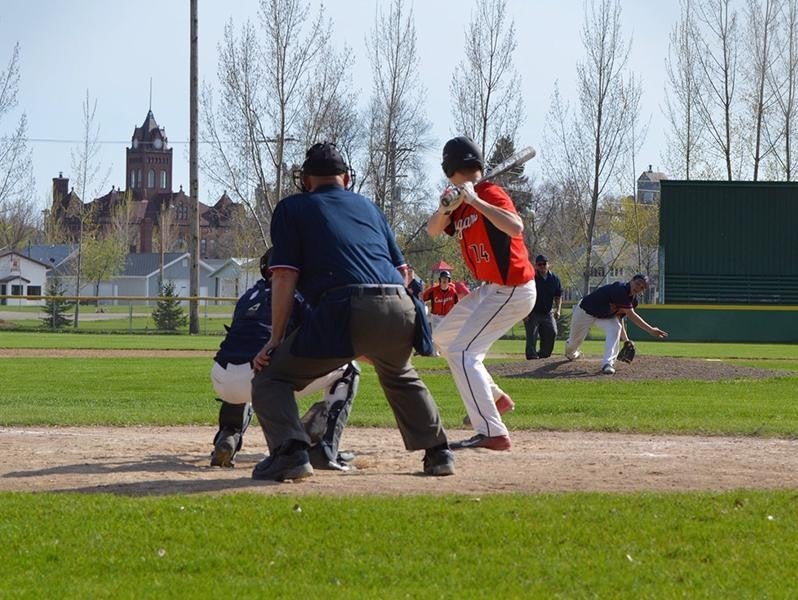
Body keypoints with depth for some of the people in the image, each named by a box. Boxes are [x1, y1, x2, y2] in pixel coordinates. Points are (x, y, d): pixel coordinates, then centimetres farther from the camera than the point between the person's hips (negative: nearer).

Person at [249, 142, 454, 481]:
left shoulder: (292, 208, 17)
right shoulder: (368, 206, 30)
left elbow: (285, 277, 6)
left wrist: (276, 338, 8)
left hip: (344, 311, -5)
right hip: (399, 311, 5)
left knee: (270, 376, 7)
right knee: (401, 376, 36)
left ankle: (289, 451, -15)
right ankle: (438, 451, 30)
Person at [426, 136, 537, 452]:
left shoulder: (490, 194, -17)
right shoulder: (460, 202, 9)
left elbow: (516, 228, -34)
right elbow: (433, 231, 2)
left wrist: (474, 200, -34)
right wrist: (445, 208, -18)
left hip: (512, 291, -10)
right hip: (490, 290, 10)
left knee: (461, 351, -20)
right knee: (442, 337, 24)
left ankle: (492, 433, -25)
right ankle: (494, 398, 29)